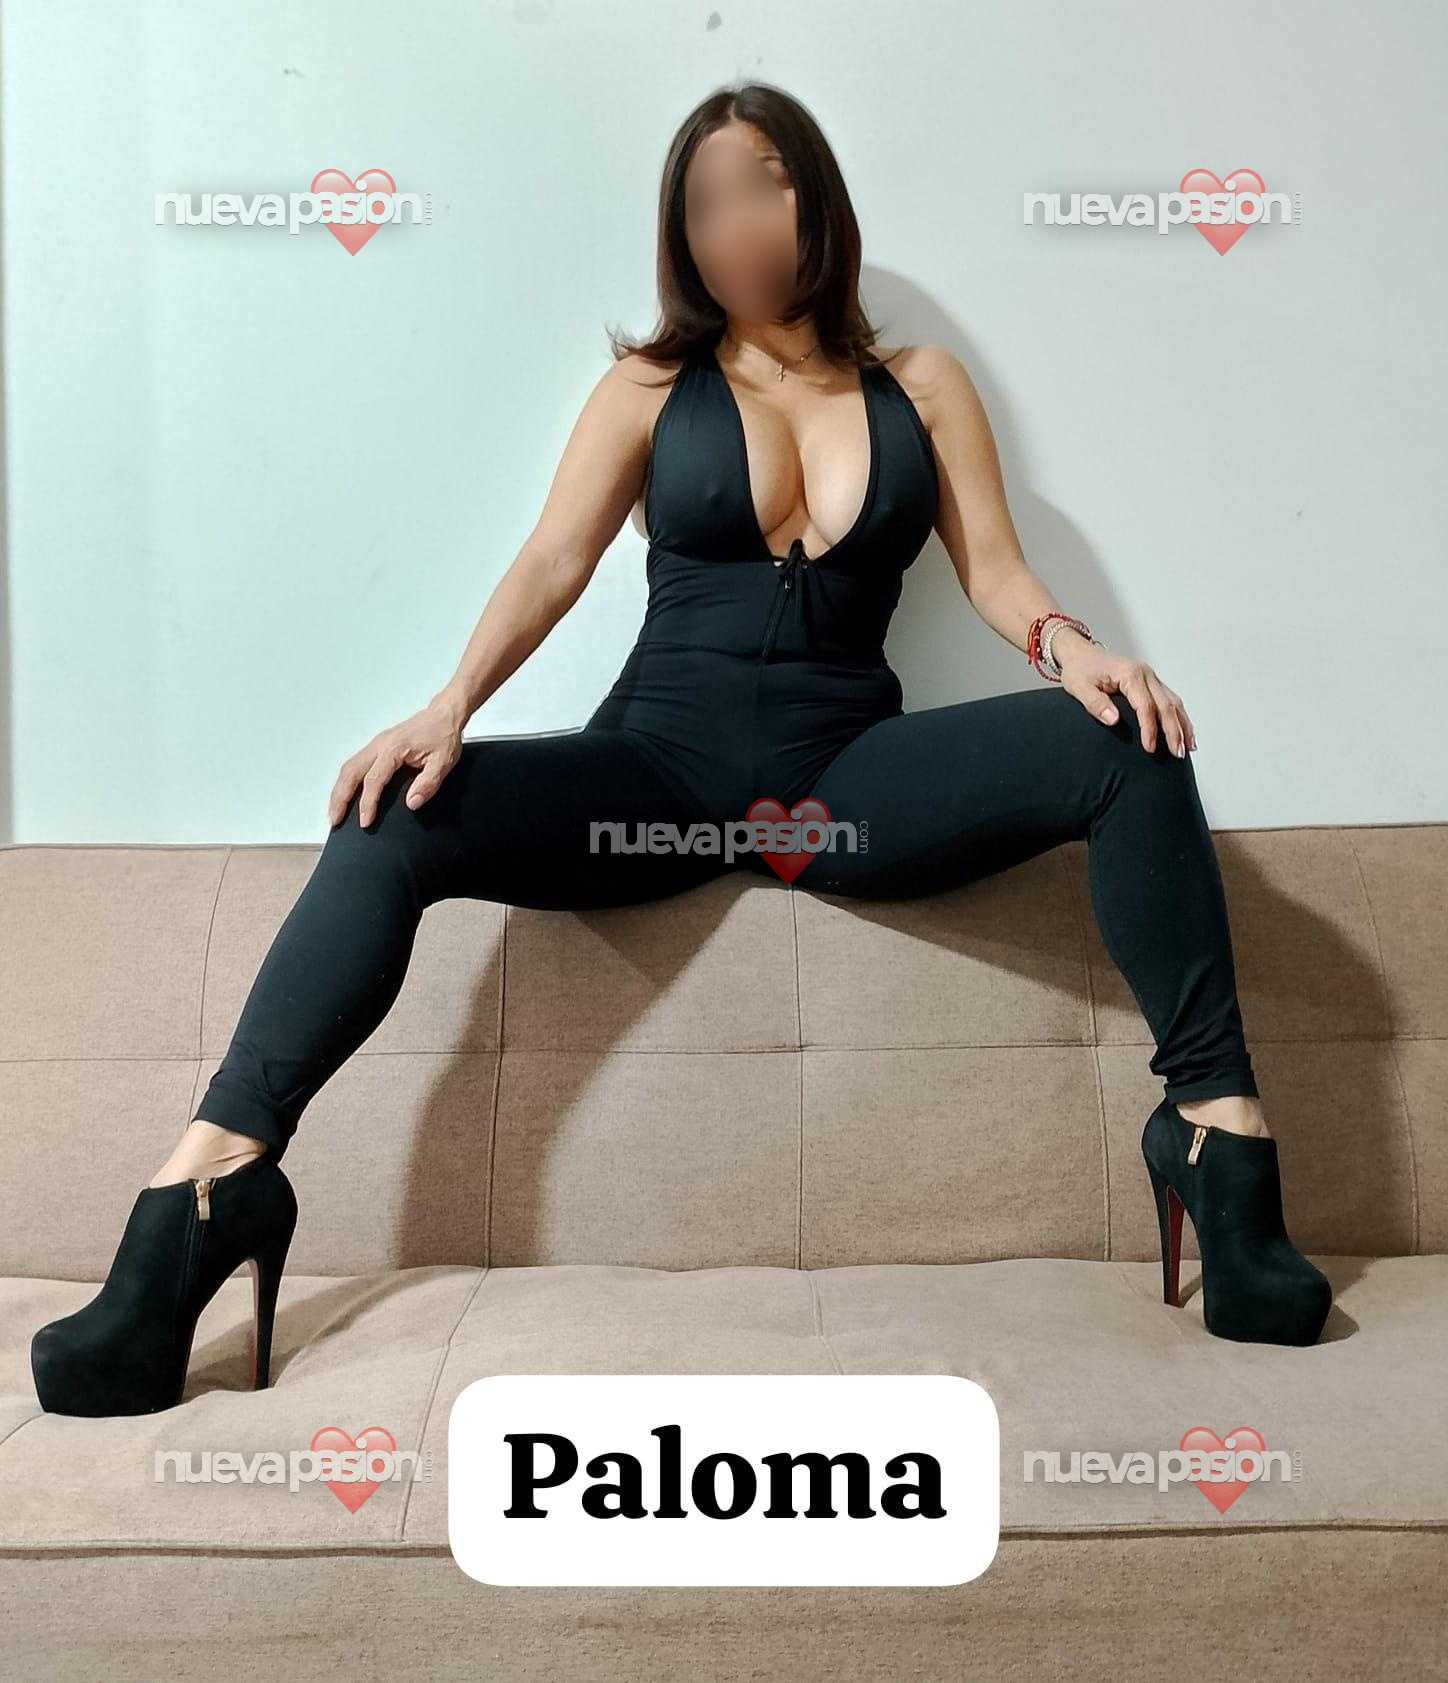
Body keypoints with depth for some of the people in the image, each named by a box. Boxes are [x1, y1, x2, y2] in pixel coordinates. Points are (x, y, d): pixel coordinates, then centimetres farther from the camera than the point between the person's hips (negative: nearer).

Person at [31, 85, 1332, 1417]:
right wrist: (451, 708, -16)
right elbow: (551, 565, 2)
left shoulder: (921, 387, 17)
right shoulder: (651, 390, 14)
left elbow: (995, 568, 9)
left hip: (846, 779, 1)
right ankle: (213, 1176, -26)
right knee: (395, 821, -24)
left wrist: (1070, 645, -15)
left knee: (1127, 747, -22)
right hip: (662, 770, 0)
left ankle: (1216, 1127, -21)